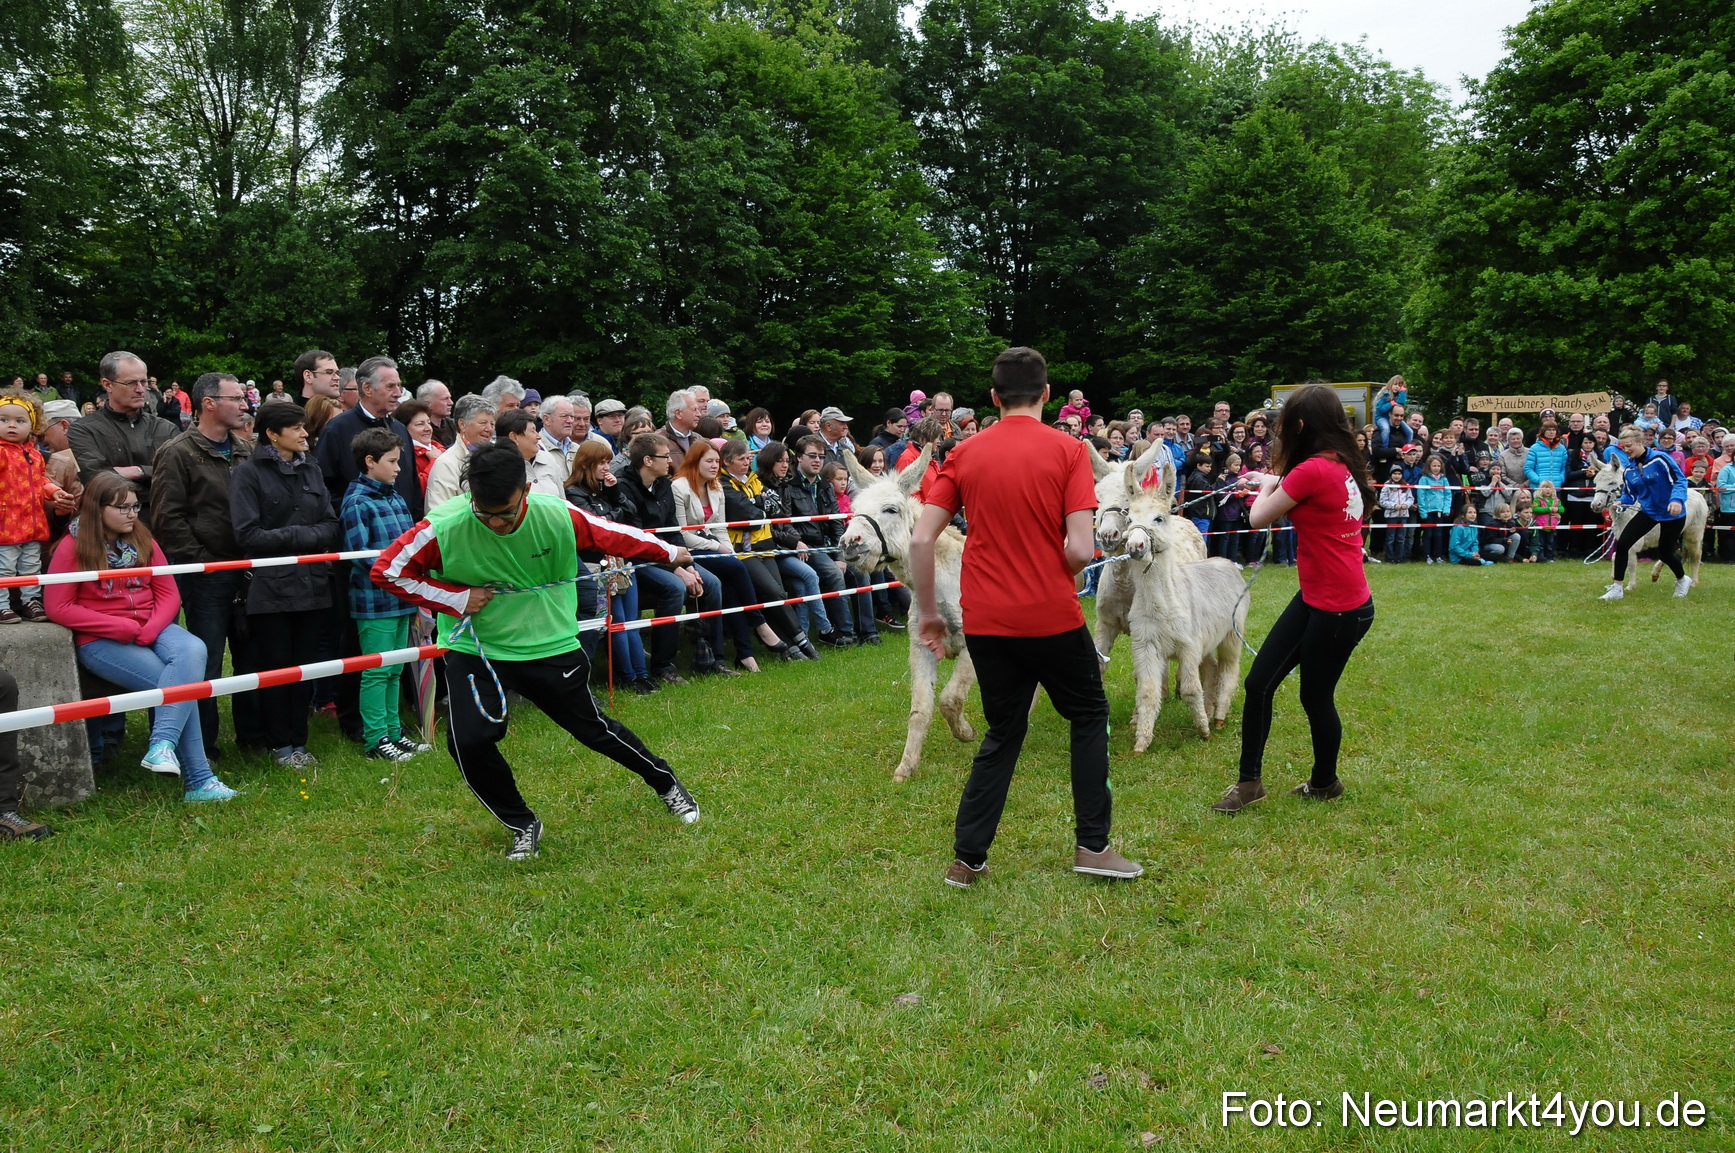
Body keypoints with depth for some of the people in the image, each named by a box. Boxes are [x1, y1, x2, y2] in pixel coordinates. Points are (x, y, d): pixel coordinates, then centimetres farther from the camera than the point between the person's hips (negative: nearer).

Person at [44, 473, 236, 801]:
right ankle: (198, 780, -25)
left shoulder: (142, 540, 11)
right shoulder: (73, 547, -3)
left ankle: (163, 744, -38)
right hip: (101, 640, -4)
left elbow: (169, 593, 8)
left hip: (150, 630, 4)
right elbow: (58, 608, -7)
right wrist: (123, 627, -14)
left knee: (193, 651, -31)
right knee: (178, 684, -26)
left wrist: (151, 629, -11)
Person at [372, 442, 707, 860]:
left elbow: (616, 537, -4)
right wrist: (457, 599, -17)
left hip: (551, 645, 0)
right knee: (469, 740, -17)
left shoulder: (558, 515, -19)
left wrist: (676, 557, 2)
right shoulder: (443, 527, -22)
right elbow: (387, 571, -11)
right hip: (476, 649, 0)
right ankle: (523, 825, 10)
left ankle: (666, 783, 39)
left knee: (594, 728, 10)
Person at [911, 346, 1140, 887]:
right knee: (1089, 715, 20)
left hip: (985, 620, 3)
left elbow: (920, 539, -3)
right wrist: (1058, 577, 7)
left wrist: (928, 611, 7)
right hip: (1052, 618, -3)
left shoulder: (964, 453, 2)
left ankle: (967, 858, 17)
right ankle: (1092, 845, 18)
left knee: (1003, 734, 18)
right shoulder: (1068, 450, -6)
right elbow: (1080, 548, -15)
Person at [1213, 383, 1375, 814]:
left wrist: (1268, 485, 8)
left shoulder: (1312, 470, -21)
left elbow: (1260, 517, -10)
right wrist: (1273, 484, 22)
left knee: (1316, 697, 10)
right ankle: (1249, 781, 16)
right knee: (1259, 683, 7)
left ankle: (1325, 783, 33)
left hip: (1340, 608, -9)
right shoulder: (1343, 465, 6)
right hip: (1315, 598, 9)